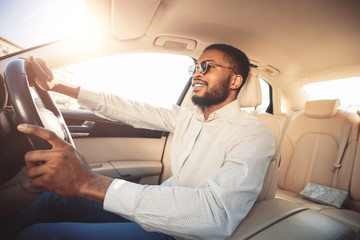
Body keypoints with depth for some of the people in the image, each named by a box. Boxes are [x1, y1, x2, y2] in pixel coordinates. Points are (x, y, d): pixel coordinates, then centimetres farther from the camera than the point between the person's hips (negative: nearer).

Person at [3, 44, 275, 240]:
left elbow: (216, 212, -35)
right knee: (56, 194, 8)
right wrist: (58, 85, 4)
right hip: (158, 207, 7)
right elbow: (131, 110, 3)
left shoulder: (254, 134, -19)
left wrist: (91, 183, -41)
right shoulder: (187, 116, 4)